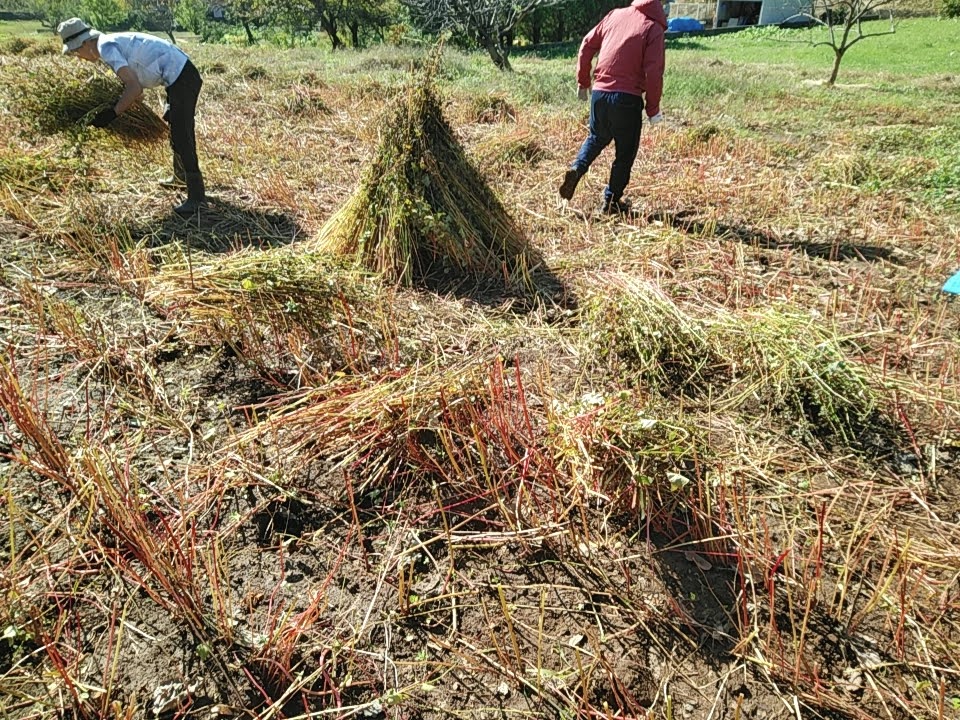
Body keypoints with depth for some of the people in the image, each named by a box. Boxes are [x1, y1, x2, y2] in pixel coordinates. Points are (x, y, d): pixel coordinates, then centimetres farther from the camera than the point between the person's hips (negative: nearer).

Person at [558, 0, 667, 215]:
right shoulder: (653, 28, -4)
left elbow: (587, 45, 11)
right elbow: (653, 72, -11)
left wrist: (583, 81, 20)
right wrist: (653, 109, -2)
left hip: (599, 93, 5)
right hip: (628, 99, -4)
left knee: (596, 137, 27)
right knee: (625, 152, 11)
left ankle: (577, 168, 2)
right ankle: (612, 201, 16)